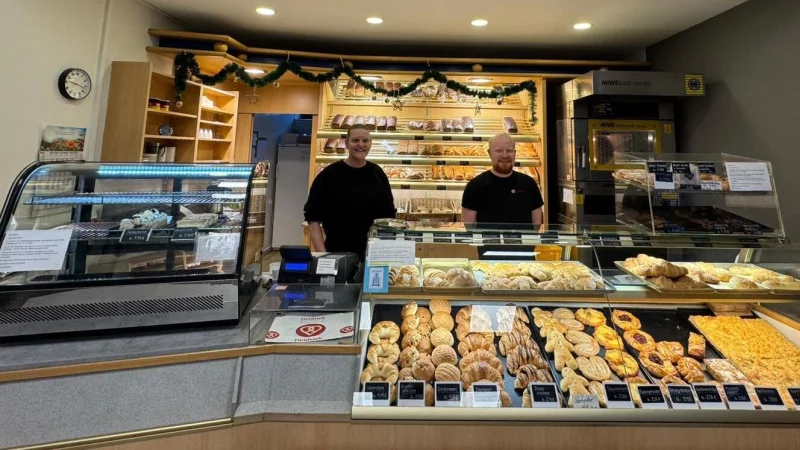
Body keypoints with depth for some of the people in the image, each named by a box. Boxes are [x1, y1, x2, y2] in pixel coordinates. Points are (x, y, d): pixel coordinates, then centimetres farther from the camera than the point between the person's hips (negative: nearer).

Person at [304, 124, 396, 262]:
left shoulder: (377, 173, 4)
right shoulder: (329, 174, -6)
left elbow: (389, 214, 10)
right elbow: (313, 216, -5)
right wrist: (321, 253, -13)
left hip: (374, 253, 3)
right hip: (336, 253, -3)